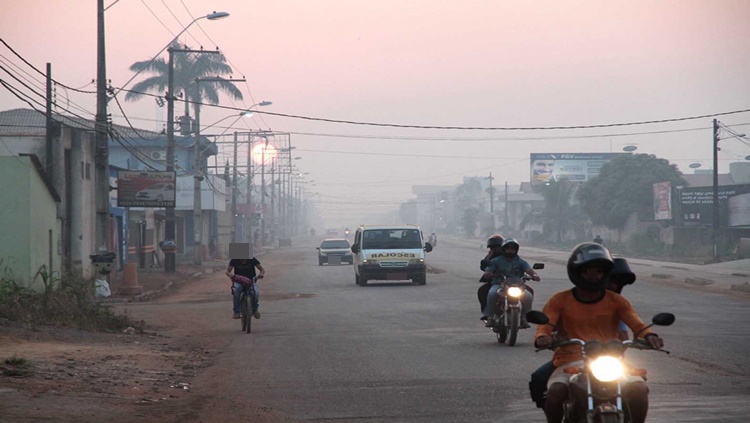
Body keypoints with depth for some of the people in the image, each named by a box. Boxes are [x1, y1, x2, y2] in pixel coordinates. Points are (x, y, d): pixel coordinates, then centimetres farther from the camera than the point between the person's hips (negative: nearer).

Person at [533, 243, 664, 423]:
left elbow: (636, 323, -2)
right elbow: (545, 325, -4)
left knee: (639, 389, -26)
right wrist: (542, 338, -29)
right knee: (556, 392, -33)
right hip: (571, 363, -1)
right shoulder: (560, 300, 9)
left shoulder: (615, 301, 13)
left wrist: (648, 335, -27)